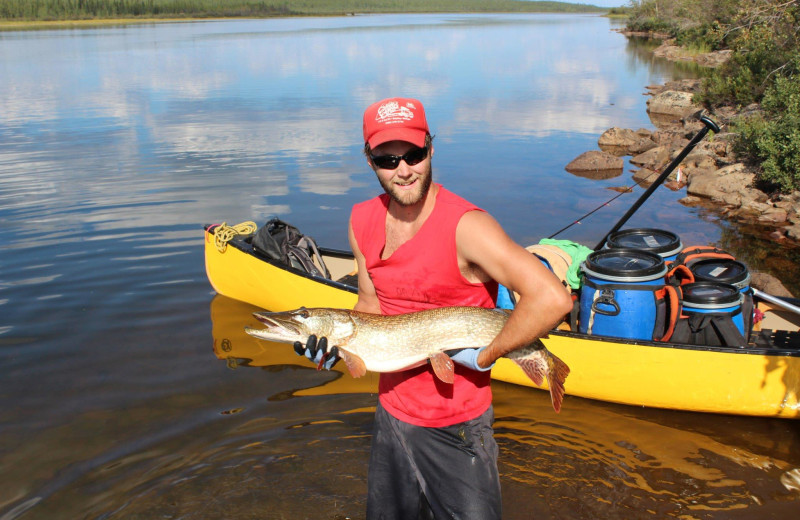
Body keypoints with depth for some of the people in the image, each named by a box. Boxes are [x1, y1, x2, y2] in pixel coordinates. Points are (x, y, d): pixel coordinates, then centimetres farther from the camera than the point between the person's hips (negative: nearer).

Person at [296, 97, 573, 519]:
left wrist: (482, 356, -24)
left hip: (456, 428, -6)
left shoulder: (465, 226, -24)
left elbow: (552, 298, -32)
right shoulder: (362, 221, -2)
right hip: (392, 411, 6)